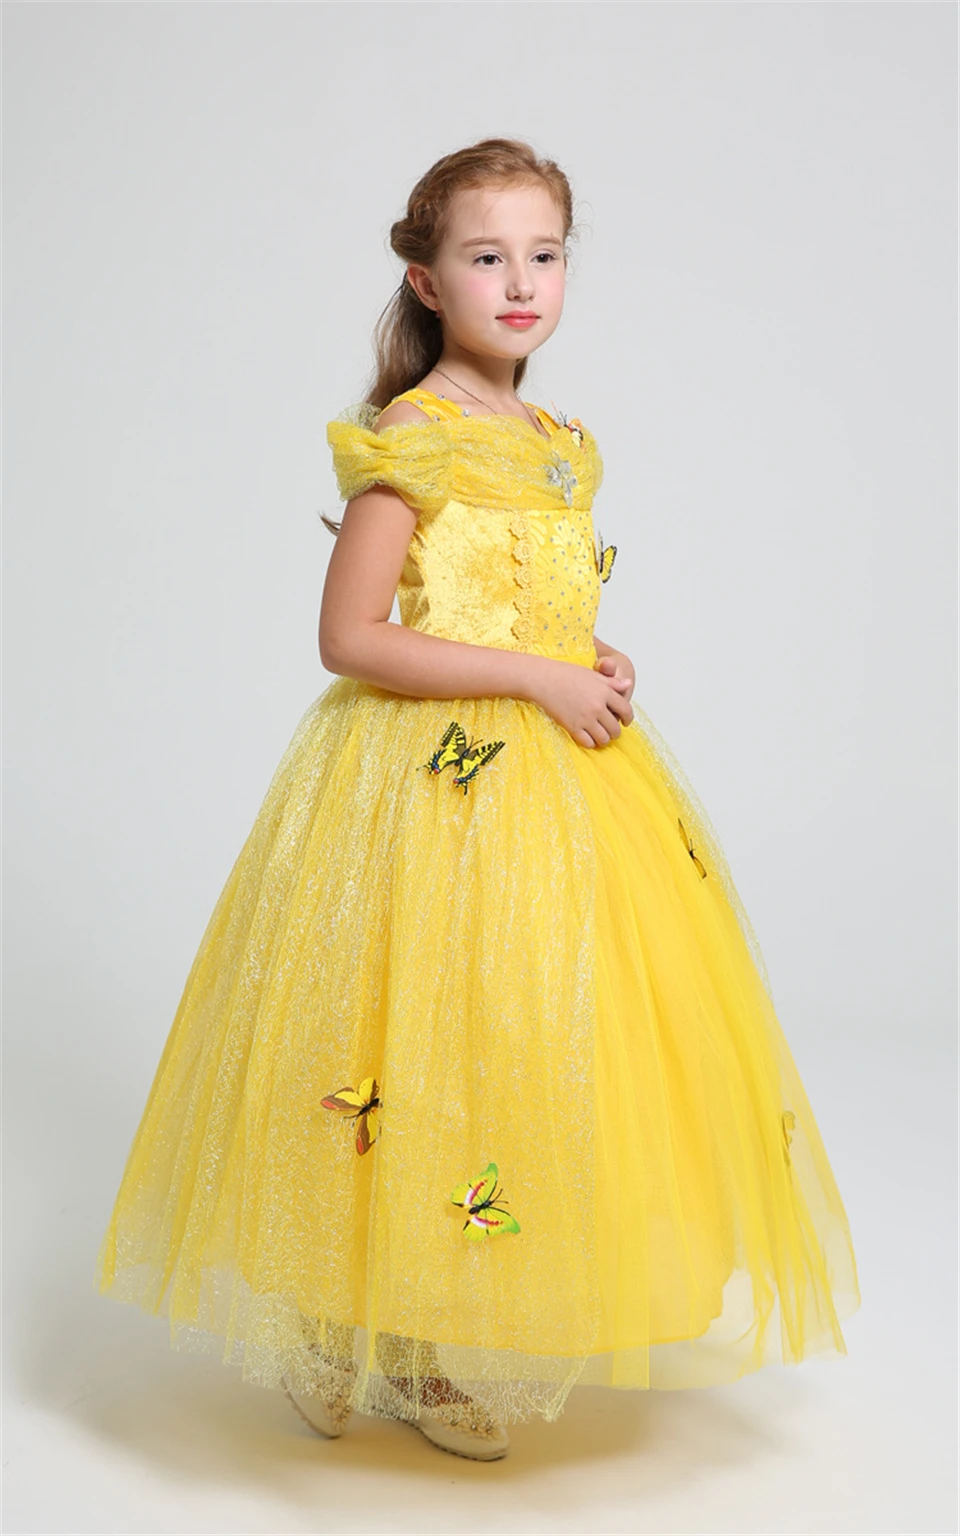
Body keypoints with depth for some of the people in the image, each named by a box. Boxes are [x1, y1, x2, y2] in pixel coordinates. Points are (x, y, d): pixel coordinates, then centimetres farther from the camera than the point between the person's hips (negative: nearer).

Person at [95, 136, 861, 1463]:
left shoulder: (562, 445, 13)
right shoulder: (410, 440, -10)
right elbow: (349, 638, -16)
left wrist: (599, 664, 3)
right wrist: (535, 676, -17)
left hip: (565, 766, 8)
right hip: (437, 780, -7)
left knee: (540, 1040, 9)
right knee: (434, 1048, -1)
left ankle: (470, 1338, 26)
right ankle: (395, 1353, 20)